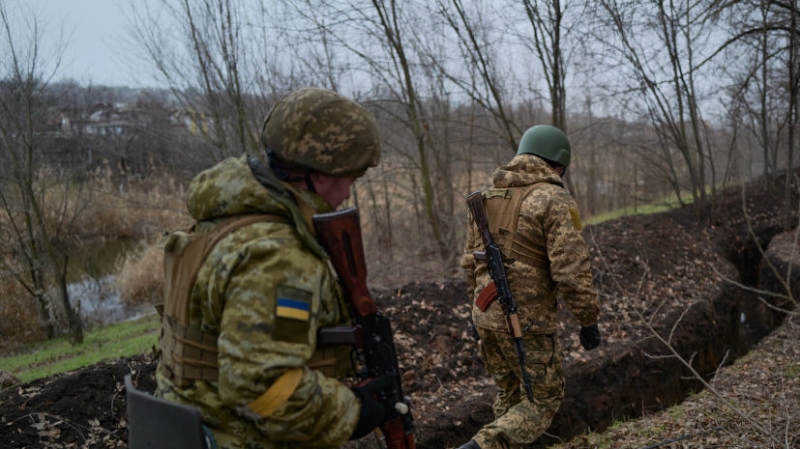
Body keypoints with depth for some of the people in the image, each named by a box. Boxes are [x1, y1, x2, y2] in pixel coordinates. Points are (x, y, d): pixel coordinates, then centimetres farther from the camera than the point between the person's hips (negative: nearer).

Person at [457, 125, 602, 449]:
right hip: (528, 322, -7)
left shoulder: (488, 197, 7)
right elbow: (572, 272, -19)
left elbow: (471, 261, 13)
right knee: (544, 401, 9)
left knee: (510, 395, 22)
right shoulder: (555, 201, -14)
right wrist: (588, 321, -7)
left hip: (488, 316, 7)